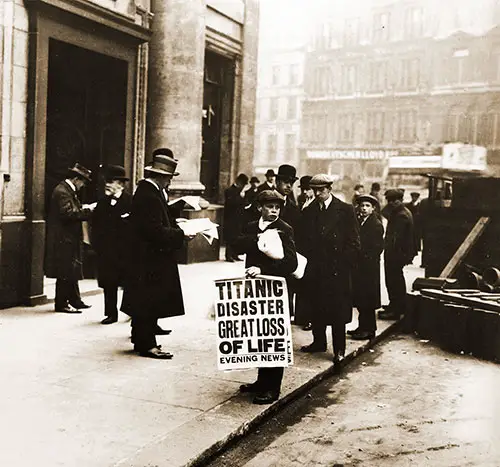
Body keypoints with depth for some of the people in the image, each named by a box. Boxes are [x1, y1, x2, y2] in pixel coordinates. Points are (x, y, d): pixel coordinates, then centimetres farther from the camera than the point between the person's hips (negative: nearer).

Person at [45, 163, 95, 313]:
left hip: (70, 239, 11)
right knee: (65, 272, -5)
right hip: (63, 239, -11)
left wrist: (84, 208, 5)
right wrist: (87, 210, -19)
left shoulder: (69, 191, 16)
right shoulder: (62, 191, -16)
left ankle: (75, 300, 21)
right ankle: (61, 304, 2)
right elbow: (68, 213, -25)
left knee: (72, 271, 14)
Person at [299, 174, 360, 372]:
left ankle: (339, 350, 8)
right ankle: (319, 341, 26)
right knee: (316, 307, 10)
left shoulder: (345, 210, -2)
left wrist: (343, 265, -9)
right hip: (315, 269, 4)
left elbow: (353, 242, -3)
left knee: (338, 310, 0)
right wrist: (307, 262, 2)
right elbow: (303, 241, 12)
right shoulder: (308, 212, 10)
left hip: (337, 269, -4)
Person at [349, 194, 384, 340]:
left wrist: (365, 258, -12)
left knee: (367, 299, -2)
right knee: (360, 299, 11)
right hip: (359, 267, 7)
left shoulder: (376, 225, -9)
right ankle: (363, 327, 20)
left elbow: (378, 247, -13)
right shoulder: (358, 221, 12)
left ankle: (368, 329, 5)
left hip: (369, 268, -7)